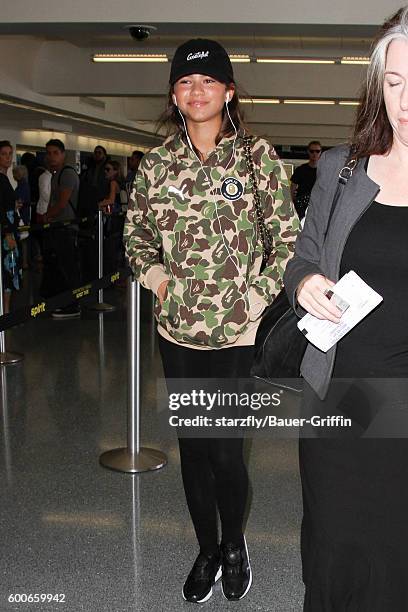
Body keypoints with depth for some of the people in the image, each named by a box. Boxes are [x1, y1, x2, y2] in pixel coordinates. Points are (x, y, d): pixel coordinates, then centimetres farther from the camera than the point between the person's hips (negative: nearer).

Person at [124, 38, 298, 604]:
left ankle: (235, 544, 31)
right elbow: (136, 236, 16)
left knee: (226, 448, 0)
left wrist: (255, 299, -9)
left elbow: (288, 239, -1)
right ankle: (207, 551, 34)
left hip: (236, 331, -3)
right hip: (176, 329, 3)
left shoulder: (257, 156, -1)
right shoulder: (156, 164, 6)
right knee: (192, 445, 12)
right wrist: (158, 279, -2)